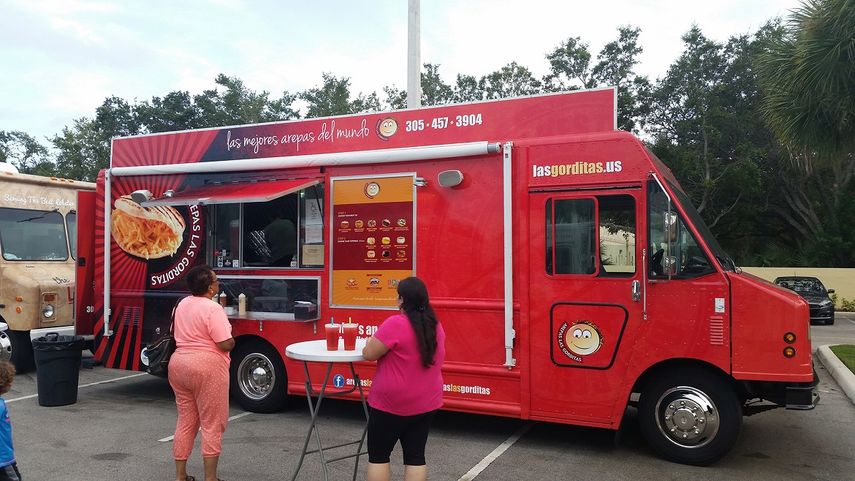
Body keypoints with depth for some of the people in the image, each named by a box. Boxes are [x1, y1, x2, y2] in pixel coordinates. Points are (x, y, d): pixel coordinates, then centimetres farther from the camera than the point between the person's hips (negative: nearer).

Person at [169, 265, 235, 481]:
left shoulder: (182, 304, 10)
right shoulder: (212, 308, -16)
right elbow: (226, 344, -18)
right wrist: (232, 340, 2)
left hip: (178, 364, 8)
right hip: (207, 368, -8)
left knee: (185, 421, 16)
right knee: (212, 425, 1)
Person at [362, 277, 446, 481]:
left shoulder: (395, 324, -21)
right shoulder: (435, 326, 3)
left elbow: (368, 354, -16)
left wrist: (376, 340, 2)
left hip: (391, 403, -6)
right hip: (426, 403, 6)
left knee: (378, 455, 10)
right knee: (415, 456, 12)